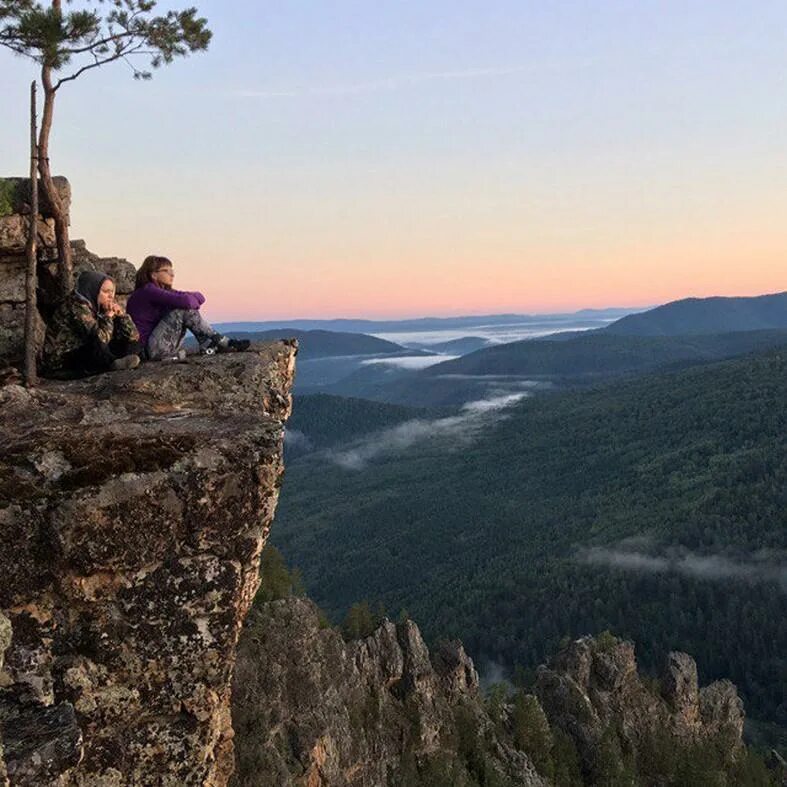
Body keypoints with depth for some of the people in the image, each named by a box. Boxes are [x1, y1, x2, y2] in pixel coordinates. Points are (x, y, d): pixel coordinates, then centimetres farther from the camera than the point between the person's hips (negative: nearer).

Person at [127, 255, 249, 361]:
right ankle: (221, 342, -10)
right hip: (152, 349, -9)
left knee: (186, 308, 6)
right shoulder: (148, 290, -14)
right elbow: (185, 301, -27)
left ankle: (208, 346, -3)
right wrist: (193, 299, -5)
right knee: (185, 310, -17)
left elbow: (200, 297, 8)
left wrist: (193, 298, -12)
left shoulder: (163, 290, 13)